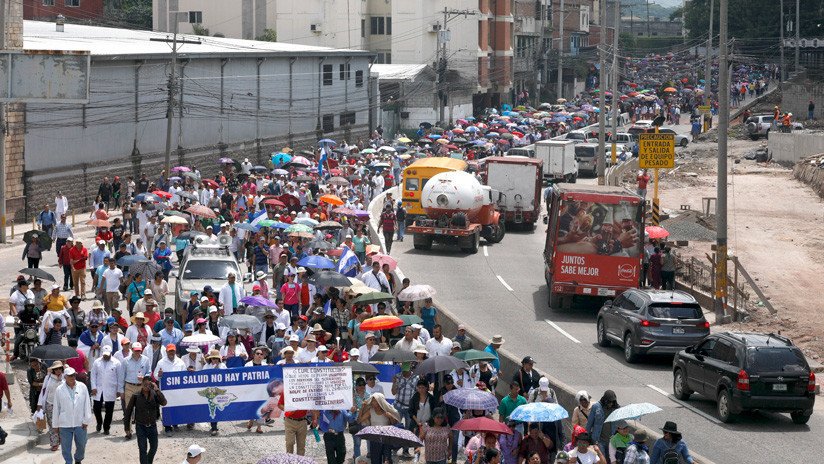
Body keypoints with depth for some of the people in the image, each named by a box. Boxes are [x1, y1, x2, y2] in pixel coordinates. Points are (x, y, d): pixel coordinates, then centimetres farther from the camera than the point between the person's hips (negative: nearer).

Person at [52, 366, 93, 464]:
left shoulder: (82, 387, -1)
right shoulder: (59, 390, -2)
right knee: (66, 447, 3)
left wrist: (86, 420, -1)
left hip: (80, 423, 1)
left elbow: (87, 404, 2)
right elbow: (56, 408, 4)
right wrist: (55, 425, 7)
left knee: (81, 445, 12)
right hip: (65, 424, -1)